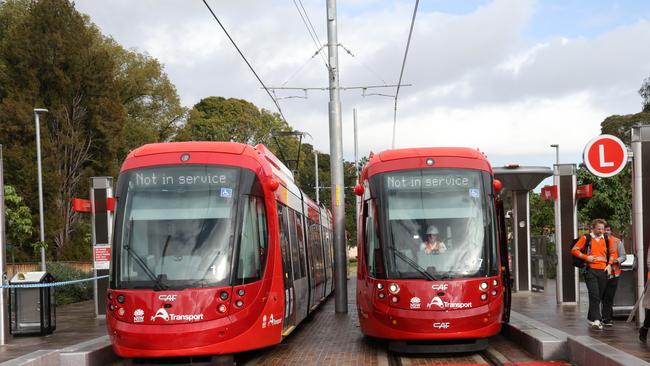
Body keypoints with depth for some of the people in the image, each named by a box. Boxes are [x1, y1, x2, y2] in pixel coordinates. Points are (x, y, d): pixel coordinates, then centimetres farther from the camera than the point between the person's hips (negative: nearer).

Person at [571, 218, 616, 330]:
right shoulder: (586, 238, 1)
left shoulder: (606, 240, 12)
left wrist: (609, 265, 7)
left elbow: (612, 253, 22)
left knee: (599, 296, 10)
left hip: (603, 271, 4)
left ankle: (591, 318, 24)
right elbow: (574, 250, 1)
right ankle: (596, 320, -17)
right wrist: (586, 257, -10)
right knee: (594, 295, -13)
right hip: (591, 270, -4)